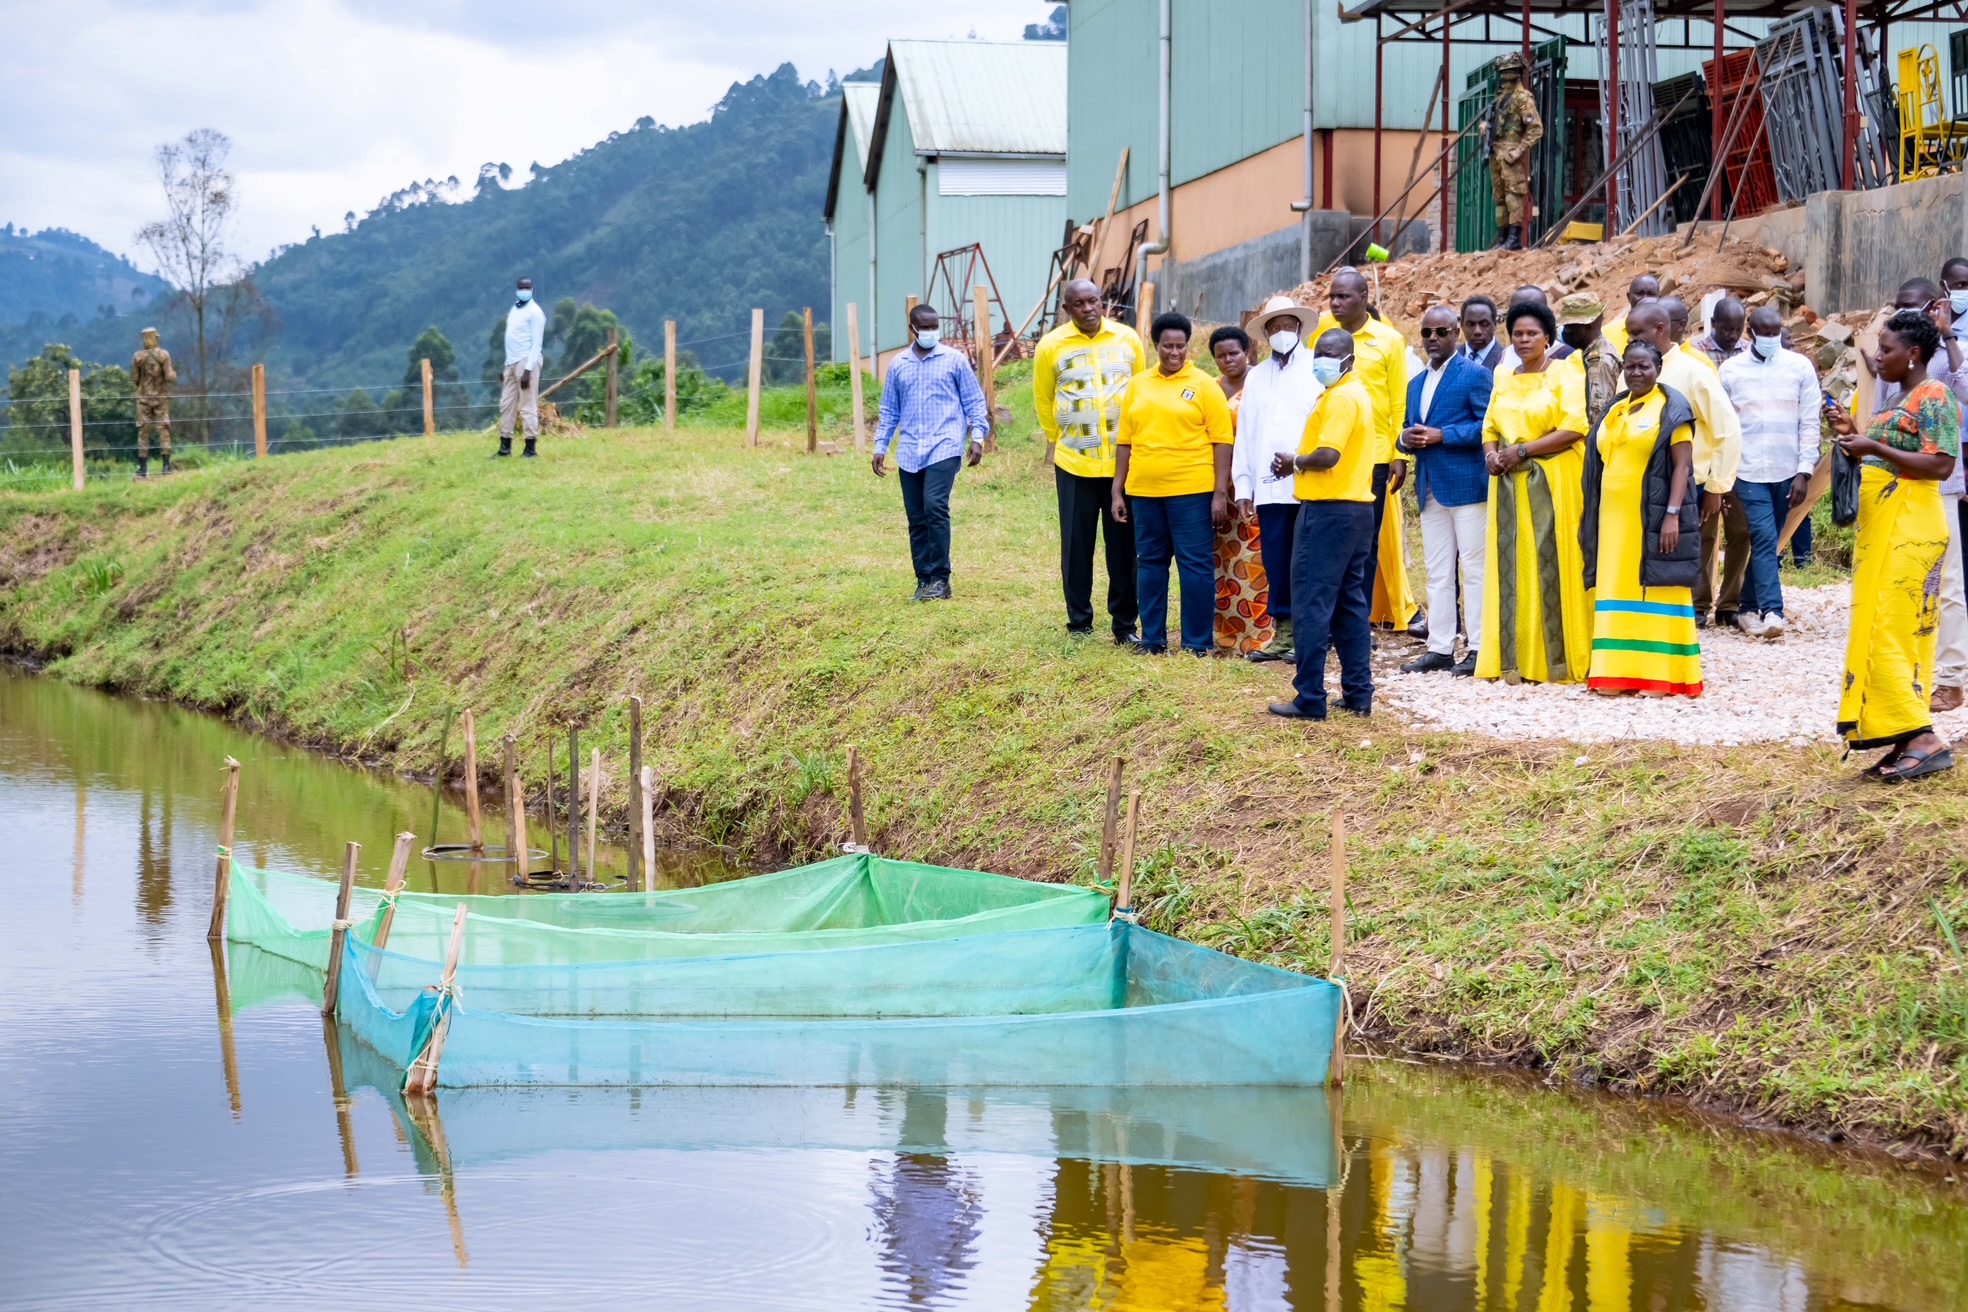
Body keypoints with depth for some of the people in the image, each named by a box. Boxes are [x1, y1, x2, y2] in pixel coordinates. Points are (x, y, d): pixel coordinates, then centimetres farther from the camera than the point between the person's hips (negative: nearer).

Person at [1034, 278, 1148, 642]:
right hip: (1074, 463, -1)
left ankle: (1125, 624, 13)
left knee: (1124, 545, 4)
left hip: (1124, 461, 1)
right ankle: (1079, 624, 13)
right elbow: (1043, 400, 10)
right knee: (1076, 546, 4)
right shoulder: (1051, 346, -2)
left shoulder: (1127, 339, 2)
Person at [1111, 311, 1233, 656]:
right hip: (1144, 491, 4)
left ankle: (1197, 643, 5)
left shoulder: (1203, 385, -1)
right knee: (1150, 564, 10)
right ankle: (1152, 639, 18)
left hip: (1192, 491, -4)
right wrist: (1118, 491, 8)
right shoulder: (1138, 385, 10)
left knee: (1194, 565, -1)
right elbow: (1125, 442, 12)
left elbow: (1221, 441, -4)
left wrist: (1220, 493, -9)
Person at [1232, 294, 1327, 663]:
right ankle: (1282, 632, 12)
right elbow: (1244, 434, 15)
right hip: (1269, 486, 4)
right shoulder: (1256, 376, 18)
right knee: (1276, 562, 5)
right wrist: (1243, 486, 9)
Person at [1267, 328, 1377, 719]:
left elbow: (1327, 456, -24)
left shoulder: (1339, 398, -14)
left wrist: (1294, 463, -6)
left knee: (1312, 605, -6)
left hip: (1328, 510, -10)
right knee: (1351, 603, 12)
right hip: (1357, 507, 10)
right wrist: (1300, 464, 3)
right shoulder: (1359, 393, 17)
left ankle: (1310, 698, -5)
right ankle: (1358, 693, 14)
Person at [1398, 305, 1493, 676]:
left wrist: (1441, 435, -17)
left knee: (1473, 568, -5)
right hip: (1430, 489, 8)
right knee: (1437, 573, 8)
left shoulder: (1474, 374, -4)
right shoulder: (1416, 384, 20)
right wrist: (1406, 438, -1)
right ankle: (1440, 648, 11)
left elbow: (1486, 426, -12)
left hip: (1466, 485, -8)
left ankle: (1479, 648, -4)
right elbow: (1409, 430, 23)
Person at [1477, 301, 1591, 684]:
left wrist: (1523, 451, -15)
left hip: (1551, 483, -5)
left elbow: (1574, 428, -12)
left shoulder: (1562, 377, -2)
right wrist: (1491, 454, -7)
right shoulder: (1504, 382, 15)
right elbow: (1490, 427, 15)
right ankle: (1515, 659, 3)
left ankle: (1557, 659, -4)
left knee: (1550, 565, -6)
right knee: (1512, 566, 1)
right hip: (1509, 484, 5)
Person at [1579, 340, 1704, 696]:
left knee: (1654, 591, -4)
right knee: (1616, 593, 6)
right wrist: (1588, 514, 13)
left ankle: (1659, 674, -1)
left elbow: (1682, 466, -10)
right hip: (1614, 519, 6)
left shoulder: (1671, 409, -4)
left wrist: (1673, 515, -19)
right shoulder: (1614, 410, 16)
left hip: (1652, 519, -6)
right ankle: (1618, 671, 9)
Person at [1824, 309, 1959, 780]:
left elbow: (1940, 465, -20)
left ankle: (1923, 739, -16)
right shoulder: (1902, 400, 18)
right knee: (1888, 635, 7)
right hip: (1882, 530, 10)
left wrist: (1874, 447, -20)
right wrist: (1854, 435, 11)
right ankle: (1907, 743, 7)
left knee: (1888, 635, -14)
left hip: (1908, 530, -10)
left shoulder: (1933, 399, -11)